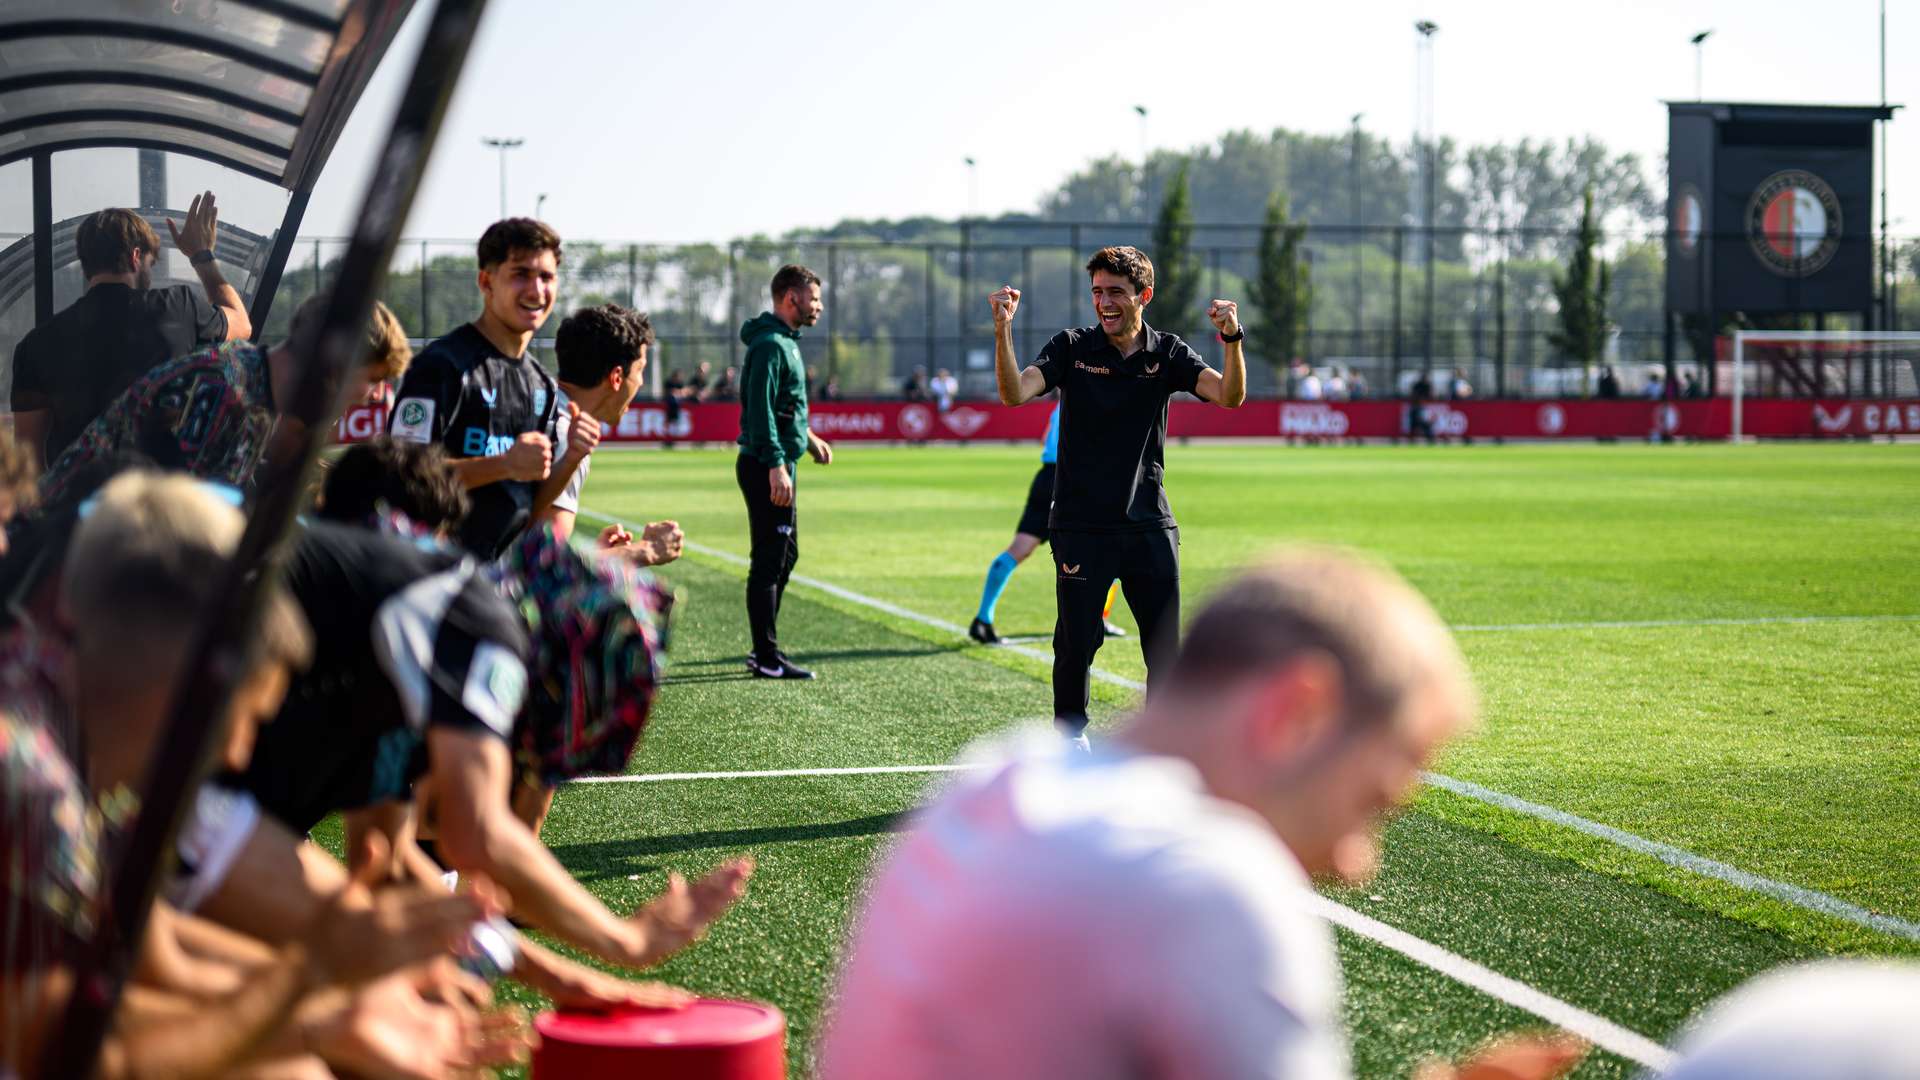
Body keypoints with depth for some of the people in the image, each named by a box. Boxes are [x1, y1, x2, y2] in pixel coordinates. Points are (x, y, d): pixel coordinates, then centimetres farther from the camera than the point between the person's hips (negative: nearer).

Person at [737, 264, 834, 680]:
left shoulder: (785, 342, 16)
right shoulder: (770, 345, -16)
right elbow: (761, 410, -23)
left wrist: (807, 437, 25)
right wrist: (776, 465, -26)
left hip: (778, 465, 11)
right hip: (767, 467, -11)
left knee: (785, 555, 16)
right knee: (769, 561, -6)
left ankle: (765, 650, 22)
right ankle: (766, 658, -2)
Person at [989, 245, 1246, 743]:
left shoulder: (1167, 353, 3)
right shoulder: (1072, 347, 0)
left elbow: (1230, 396, -10)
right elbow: (1014, 393, -14)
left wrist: (1232, 339, -28)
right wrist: (1002, 330, -29)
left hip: (1149, 524, 2)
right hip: (1081, 527, -1)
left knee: (1165, 645, 3)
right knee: (1076, 642, 0)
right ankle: (1071, 736, 19)